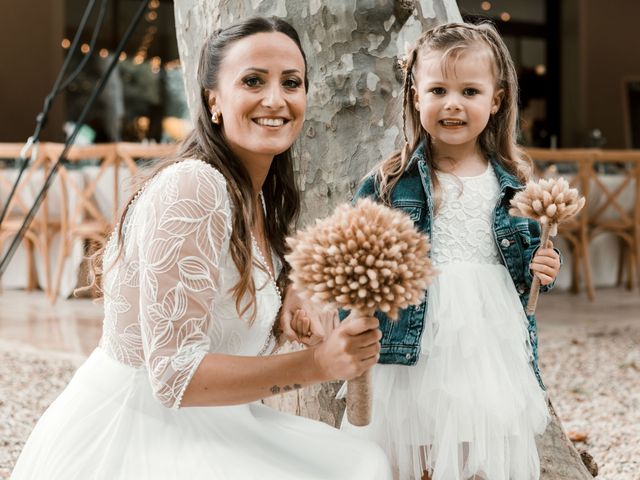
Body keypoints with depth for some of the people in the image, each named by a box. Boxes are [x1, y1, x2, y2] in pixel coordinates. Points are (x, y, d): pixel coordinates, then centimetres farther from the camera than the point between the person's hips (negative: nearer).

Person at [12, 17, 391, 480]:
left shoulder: (255, 198, 7)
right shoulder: (192, 188, -22)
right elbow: (175, 375, -24)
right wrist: (317, 363, -28)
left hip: (195, 422, 9)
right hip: (129, 435, -9)